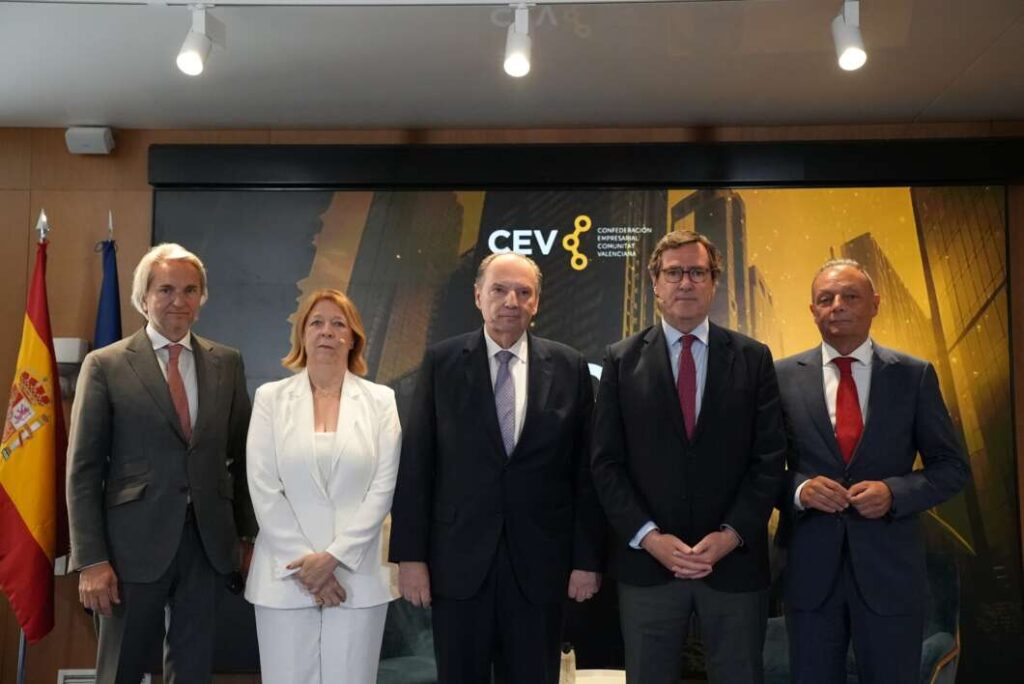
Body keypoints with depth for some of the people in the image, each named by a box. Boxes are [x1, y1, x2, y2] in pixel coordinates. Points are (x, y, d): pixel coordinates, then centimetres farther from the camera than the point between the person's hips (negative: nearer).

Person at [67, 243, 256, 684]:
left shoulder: (227, 364, 7)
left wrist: (250, 533, 9)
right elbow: (83, 470, -4)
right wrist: (91, 560, -10)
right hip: (134, 544, -2)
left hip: (208, 542, 3)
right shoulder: (105, 366, -3)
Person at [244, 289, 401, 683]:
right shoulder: (271, 398, 4)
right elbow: (263, 488, -2)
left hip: (357, 575, 0)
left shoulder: (381, 400, 4)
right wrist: (304, 564, -9)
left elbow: (383, 487, -3)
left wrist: (333, 557, -11)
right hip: (285, 575, 0)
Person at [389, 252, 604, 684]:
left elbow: (585, 470, 2)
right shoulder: (441, 363, 0)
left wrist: (587, 559, 1)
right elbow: (415, 464, -2)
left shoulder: (569, 368, 1)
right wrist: (410, 555, -5)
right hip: (459, 560, 0)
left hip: (539, 562, 1)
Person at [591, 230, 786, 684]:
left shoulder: (753, 358, 3)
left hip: (735, 561, 0)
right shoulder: (621, 360, 2)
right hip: (647, 562, 0)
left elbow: (769, 459, 0)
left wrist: (731, 534, -11)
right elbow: (607, 463, -1)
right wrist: (649, 537, -12)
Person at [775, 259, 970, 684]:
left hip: (890, 566, 0)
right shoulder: (784, 376, 1)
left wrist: (894, 492, -15)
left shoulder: (914, 376, 1)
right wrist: (799, 489, -16)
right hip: (809, 567, 0)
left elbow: (952, 467, 2)